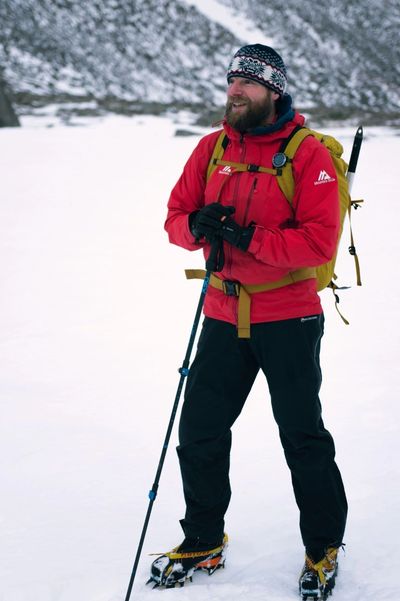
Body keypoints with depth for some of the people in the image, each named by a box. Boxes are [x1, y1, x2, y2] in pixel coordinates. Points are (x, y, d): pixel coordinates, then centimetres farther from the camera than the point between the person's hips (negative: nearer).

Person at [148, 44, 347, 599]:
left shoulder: (308, 154, -10)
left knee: (302, 435, 5)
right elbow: (176, 215, 7)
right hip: (225, 315, 5)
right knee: (200, 429, 7)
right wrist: (197, 226, -15)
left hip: (289, 316, -5)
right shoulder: (213, 147, 6)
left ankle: (324, 548, 22)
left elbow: (320, 242, -17)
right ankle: (203, 542, 25)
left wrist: (249, 237, -24)